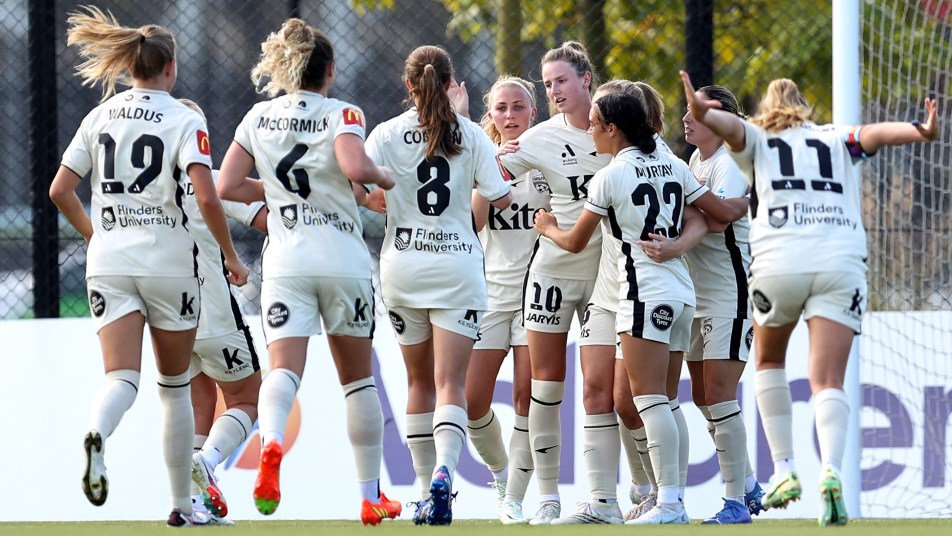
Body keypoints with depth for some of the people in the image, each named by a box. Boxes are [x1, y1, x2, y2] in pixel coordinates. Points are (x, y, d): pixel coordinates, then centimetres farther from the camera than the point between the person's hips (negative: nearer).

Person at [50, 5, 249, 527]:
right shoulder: (183, 120, -6)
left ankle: (96, 434, -43)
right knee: (175, 385, 13)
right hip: (168, 263, -2)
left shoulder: (101, 116, 6)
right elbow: (207, 197, -16)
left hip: (109, 262, 2)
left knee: (122, 378, -7)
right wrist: (231, 256, -4)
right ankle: (182, 504, 19)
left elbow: (59, 190, 6)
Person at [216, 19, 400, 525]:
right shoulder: (341, 114, -3)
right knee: (358, 377, 13)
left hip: (285, 261, 1)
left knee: (283, 369, -11)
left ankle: (271, 445, -44)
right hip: (344, 260, -1)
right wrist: (382, 176, -2)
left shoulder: (259, 118, 8)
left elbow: (227, 187, 6)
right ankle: (372, 496, 19)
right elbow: (354, 166, -23)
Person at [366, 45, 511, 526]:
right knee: (450, 382, -7)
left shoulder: (387, 134, -2)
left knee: (420, 382, 14)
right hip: (458, 265, -1)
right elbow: (500, 198, -4)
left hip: (403, 264, 1)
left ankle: (428, 486, 15)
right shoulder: (471, 135, -1)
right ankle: (444, 472, -29)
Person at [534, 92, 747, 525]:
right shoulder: (672, 166, 12)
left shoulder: (610, 177, -6)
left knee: (649, 396, -11)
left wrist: (547, 228, 25)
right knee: (660, 399, 11)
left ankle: (669, 503, -19)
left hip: (646, 291, -8)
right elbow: (725, 214, 12)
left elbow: (575, 242, 3)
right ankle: (669, 494, 8)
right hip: (682, 290, 8)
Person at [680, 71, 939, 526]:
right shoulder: (836, 141, 23)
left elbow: (731, 125, -2)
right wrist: (921, 132, -14)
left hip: (778, 262, 0)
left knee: (769, 361, 24)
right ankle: (830, 471, -30)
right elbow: (873, 134, 4)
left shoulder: (756, 141, 19)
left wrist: (702, 114, -23)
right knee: (828, 381, -5)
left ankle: (784, 469, 14)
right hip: (841, 264, 0)